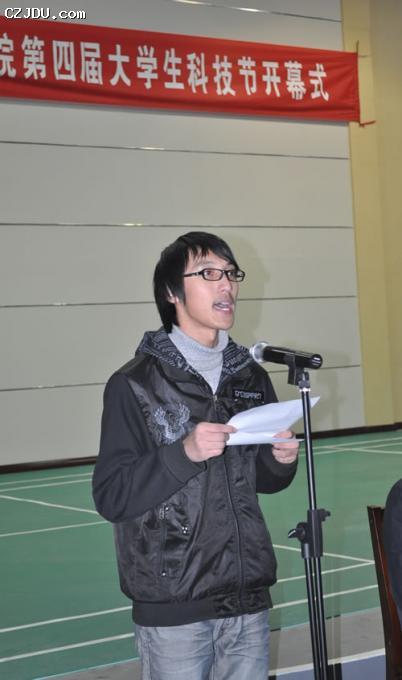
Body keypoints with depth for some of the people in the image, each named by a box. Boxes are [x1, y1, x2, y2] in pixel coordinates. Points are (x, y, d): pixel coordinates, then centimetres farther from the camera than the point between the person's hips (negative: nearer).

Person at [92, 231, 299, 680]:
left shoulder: (250, 377, 7)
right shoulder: (135, 384, -8)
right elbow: (110, 497, -12)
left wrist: (282, 461, -4)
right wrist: (184, 453, -23)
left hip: (249, 600, 5)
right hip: (173, 609, -4)